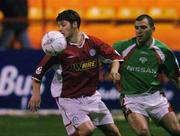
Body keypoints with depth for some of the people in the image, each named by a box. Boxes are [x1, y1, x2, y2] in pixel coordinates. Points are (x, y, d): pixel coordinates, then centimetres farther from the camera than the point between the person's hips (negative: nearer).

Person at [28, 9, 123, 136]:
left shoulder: (92, 42, -2)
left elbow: (115, 55, 9)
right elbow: (40, 69, -6)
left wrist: (114, 69, -11)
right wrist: (36, 94, -12)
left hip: (91, 96, 5)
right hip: (69, 99, -5)